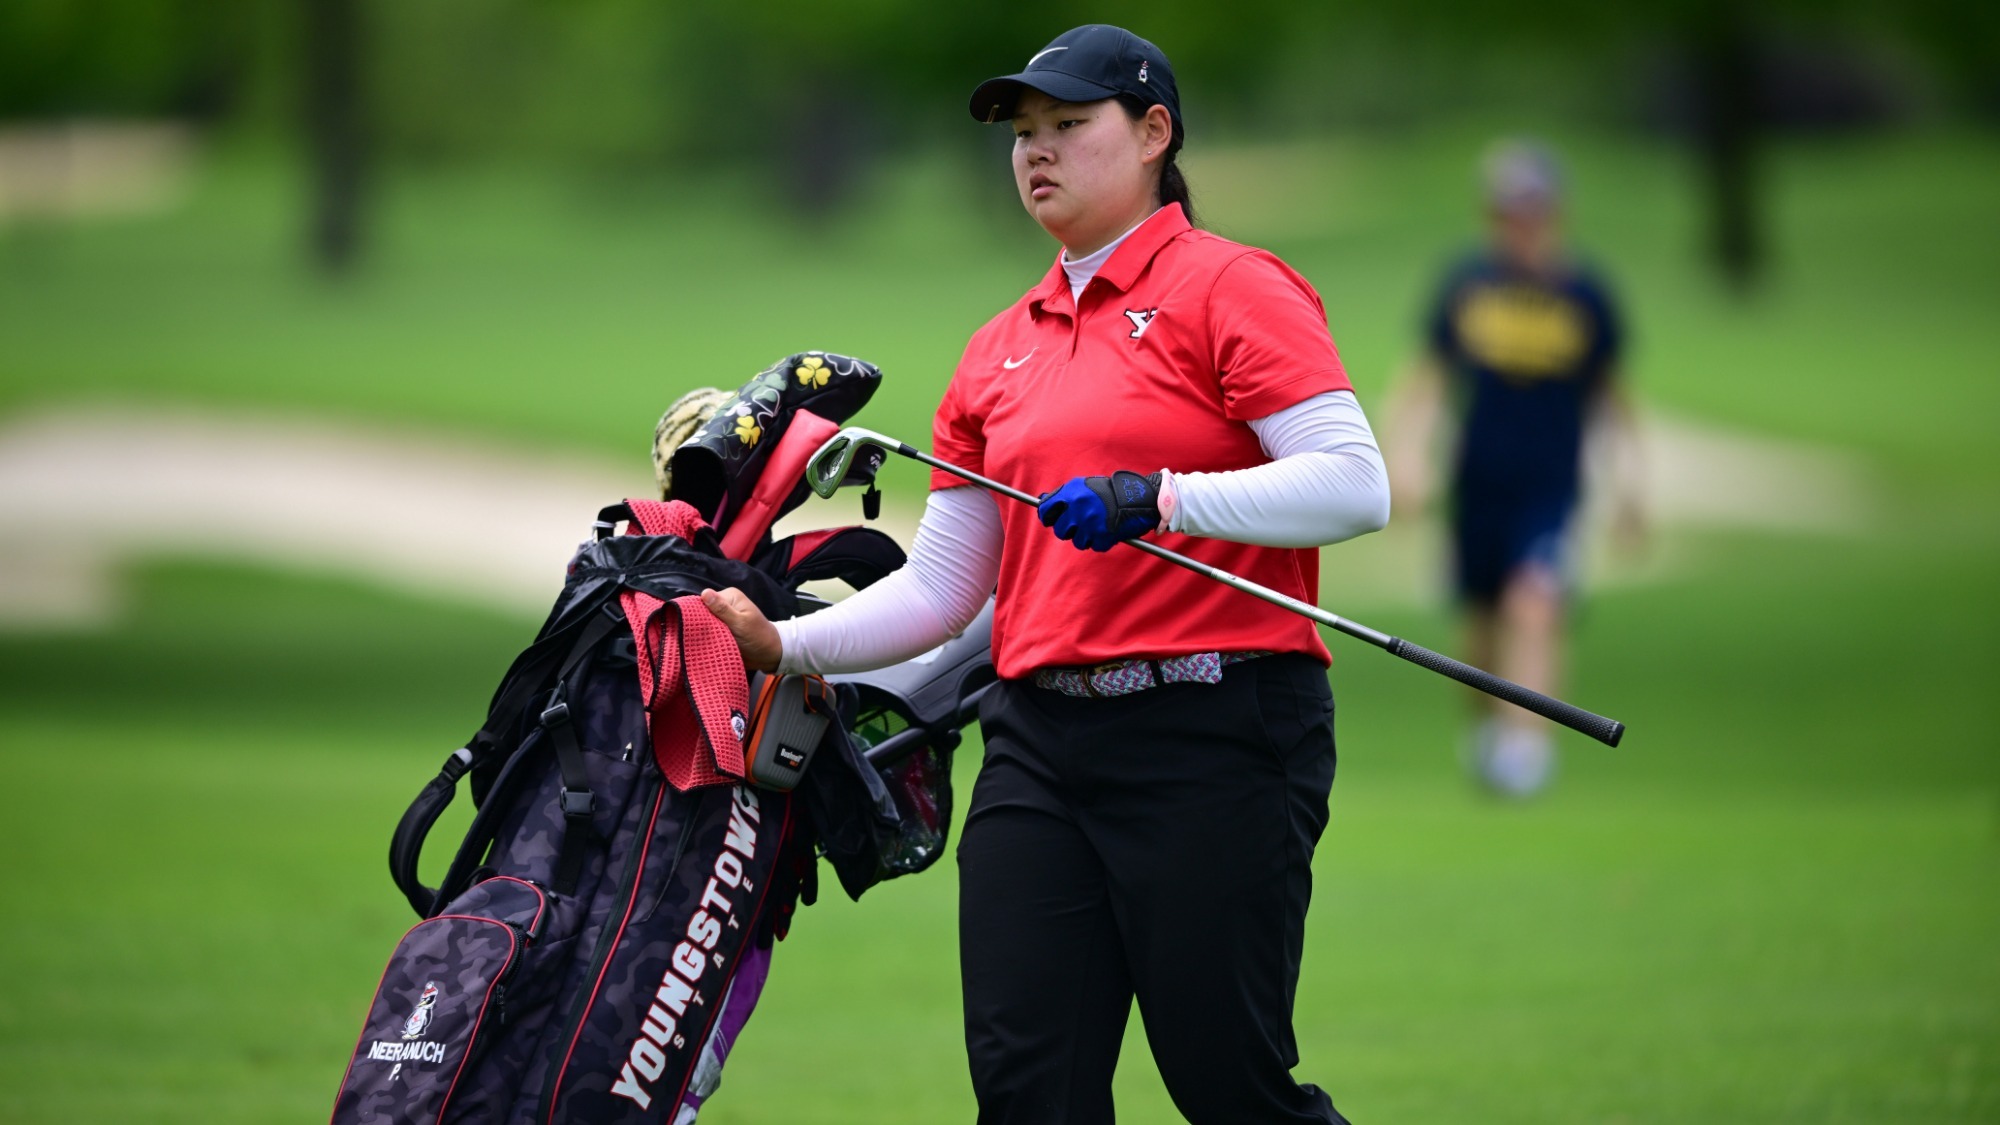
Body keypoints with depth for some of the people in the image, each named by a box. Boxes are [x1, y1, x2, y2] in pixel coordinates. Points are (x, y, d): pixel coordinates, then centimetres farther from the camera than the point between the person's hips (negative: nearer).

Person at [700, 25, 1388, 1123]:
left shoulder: (1230, 289, -1)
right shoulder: (1000, 351, 19)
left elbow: (1355, 487, -13)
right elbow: (939, 588, 19)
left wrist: (1161, 497, -21)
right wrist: (784, 645, 7)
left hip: (1216, 742, -6)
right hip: (1039, 741, 6)